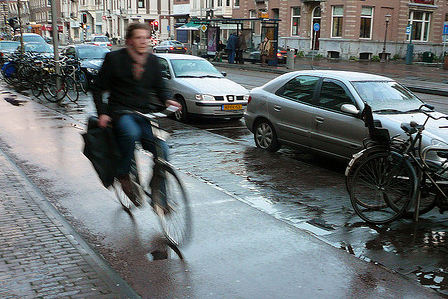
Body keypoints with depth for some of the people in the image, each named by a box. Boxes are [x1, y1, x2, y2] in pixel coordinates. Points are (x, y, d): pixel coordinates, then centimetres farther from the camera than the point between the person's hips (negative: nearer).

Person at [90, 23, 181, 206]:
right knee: (131, 133, -38)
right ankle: (123, 175, -14)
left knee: (162, 151, -13)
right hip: (121, 111, -3)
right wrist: (102, 113, -9)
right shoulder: (114, 58, -1)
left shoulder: (152, 61, 10)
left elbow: (159, 89, 19)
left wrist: (166, 102, -3)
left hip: (145, 113, 4)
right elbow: (97, 88, 4)